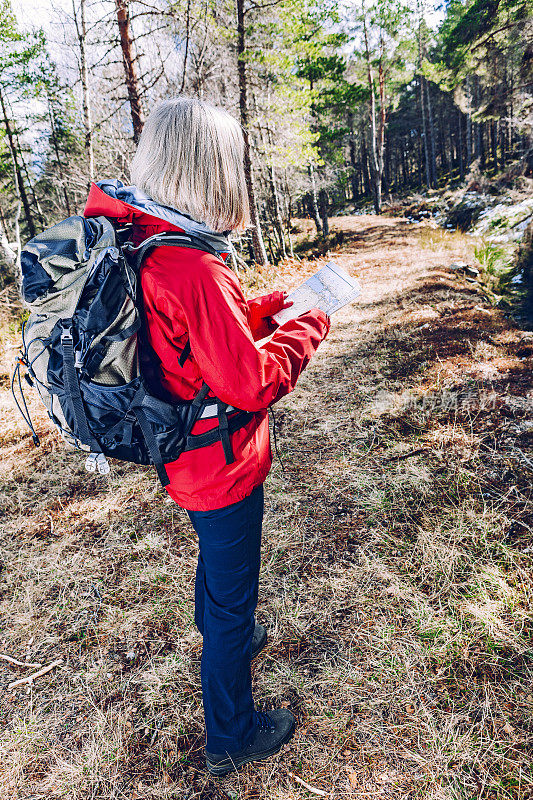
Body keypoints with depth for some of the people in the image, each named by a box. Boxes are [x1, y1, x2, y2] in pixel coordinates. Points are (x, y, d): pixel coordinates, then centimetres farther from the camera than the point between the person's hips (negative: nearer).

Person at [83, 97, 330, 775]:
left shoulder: (139, 240, -1)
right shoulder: (195, 267, -31)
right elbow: (252, 383, -27)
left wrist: (263, 309, 6)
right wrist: (308, 325, -13)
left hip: (185, 458, 9)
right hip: (222, 466, -9)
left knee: (215, 556, 32)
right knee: (232, 591, 11)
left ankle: (223, 640, 62)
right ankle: (230, 738, 37)